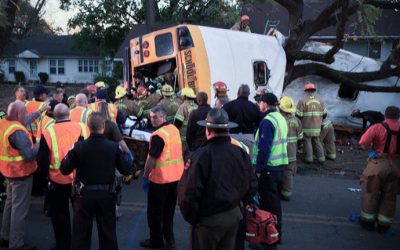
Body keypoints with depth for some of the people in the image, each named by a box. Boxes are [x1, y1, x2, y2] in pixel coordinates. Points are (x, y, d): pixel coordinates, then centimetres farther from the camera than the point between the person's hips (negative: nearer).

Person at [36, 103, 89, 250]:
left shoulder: (48, 133, -13)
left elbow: (42, 161, -9)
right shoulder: (82, 128, -9)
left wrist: (47, 168, 11)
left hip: (58, 181, -2)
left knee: (60, 214, 18)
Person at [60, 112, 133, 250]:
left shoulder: (78, 146, -14)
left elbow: (64, 170, -6)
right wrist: (126, 155, 9)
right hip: (106, 195, 1)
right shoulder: (114, 147, -13)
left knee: (81, 233, 15)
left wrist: (68, 156, 12)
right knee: (108, 232, 17)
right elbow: (127, 170, -8)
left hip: (84, 195, 0)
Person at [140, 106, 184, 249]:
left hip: (160, 178, -8)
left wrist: (146, 174, -7)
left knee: (154, 211, 10)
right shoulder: (174, 129, 4)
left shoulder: (158, 135, -20)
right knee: (169, 210, 18)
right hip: (176, 176, 8)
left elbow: (152, 159, -21)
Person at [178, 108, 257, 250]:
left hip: (208, 221, -5)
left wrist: (191, 218, -4)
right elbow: (252, 188, 4)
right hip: (234, 216, 5)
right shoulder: (241, 152, -5)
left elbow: (188, 194, -21)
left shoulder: (201, 156, -23)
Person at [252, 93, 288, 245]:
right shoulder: (281, 118, 10)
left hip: (268, 168, -9)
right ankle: (276, 231, 32)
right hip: (280, 164, 9)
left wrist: (258, 168, -15)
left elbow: (264, 147, -22)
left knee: (268, 201, 2)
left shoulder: (267, 121, -18)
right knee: (275, 199, 19)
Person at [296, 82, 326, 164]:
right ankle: (321, 158, 14)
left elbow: (298, 114, -14)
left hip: (306, 126, -4)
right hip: (317, 126, 4)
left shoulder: (302, 101, -12)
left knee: (307, 141, 6)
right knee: (317, 141, 14)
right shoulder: (320, 101, 4)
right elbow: (324, 114, 11)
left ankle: (309, 158, 8)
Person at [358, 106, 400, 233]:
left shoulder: (377, 128, -12)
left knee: (371, 193, 13)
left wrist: (372, 146, -5)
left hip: (378, 164, -3)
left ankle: (368, 220, 24)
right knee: (389, 196, 14)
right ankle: (384, 224, 24)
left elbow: (363, 143, -23)